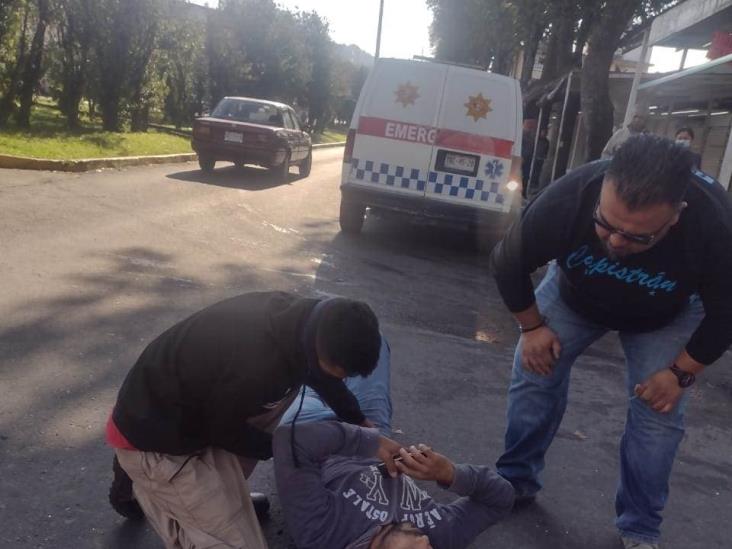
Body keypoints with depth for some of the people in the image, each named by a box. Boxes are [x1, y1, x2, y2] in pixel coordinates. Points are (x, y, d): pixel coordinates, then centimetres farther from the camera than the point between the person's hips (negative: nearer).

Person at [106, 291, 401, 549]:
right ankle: (141, 485, 12)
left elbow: (321, 375, 8)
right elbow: (224, 431, -16)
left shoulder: (291, 314, -13)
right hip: (154, 438, -8)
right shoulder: (256, 369, -38)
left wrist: (366, 429, 11)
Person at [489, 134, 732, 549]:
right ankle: (516, 482, 17)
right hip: (574, 294, 1)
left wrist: (680, 372, -16)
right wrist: (532, 326, -12)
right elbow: (508, 263, -20)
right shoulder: (566, 200, -41)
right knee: (533, 373, -6)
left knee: (658, 413, -6)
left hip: (666, 316, 0)